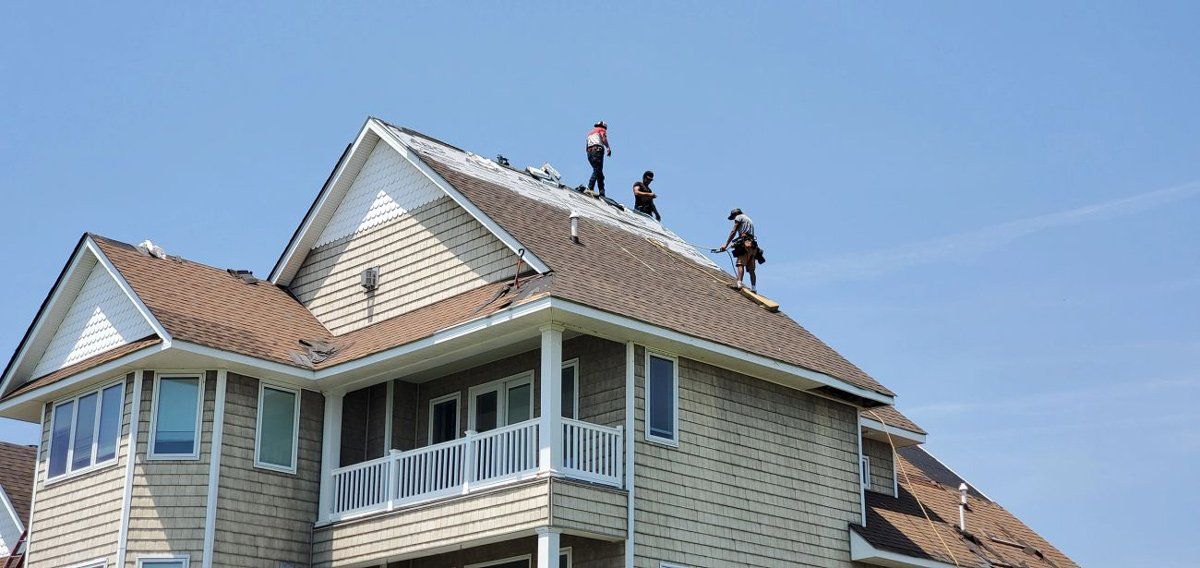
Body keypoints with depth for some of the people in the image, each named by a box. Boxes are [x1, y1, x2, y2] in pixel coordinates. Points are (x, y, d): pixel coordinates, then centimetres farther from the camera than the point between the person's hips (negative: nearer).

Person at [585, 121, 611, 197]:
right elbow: (604, 139, -8)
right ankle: (590, 188, -33)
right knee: (597, 171, -16)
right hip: (597, 150, -7)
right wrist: (608, 148, -13)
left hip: (589, 151, 7)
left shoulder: (590, 132, 33)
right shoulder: (602, 130, 13)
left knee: (599, 172, 10)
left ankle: (602, 192, 4)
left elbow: (587, 145, 23)